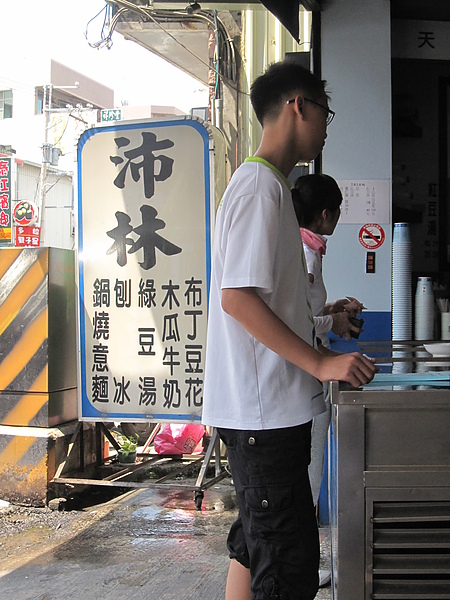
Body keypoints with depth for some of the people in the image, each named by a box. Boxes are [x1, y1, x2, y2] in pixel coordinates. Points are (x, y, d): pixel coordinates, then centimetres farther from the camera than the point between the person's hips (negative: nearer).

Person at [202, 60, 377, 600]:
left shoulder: (268, 183, 19)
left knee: (256, 546, 18)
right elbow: (237, 297, -22)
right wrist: (320, 363, -21)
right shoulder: (262, 185, -13)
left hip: (268, 408, 11)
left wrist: (321, 318, 25)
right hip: (264, 410, -11)